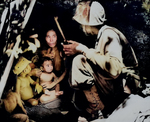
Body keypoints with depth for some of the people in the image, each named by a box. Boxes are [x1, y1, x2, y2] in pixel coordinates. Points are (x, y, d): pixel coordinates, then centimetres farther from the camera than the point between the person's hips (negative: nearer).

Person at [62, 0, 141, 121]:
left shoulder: (109, 33, -16)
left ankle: (96, 110, -13)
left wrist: (83, 49, -23)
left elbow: (114, 68, -30)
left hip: (123, 87, -10)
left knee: (80, 61, -18)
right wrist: (77, 50, 16)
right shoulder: (102, 35, 13)